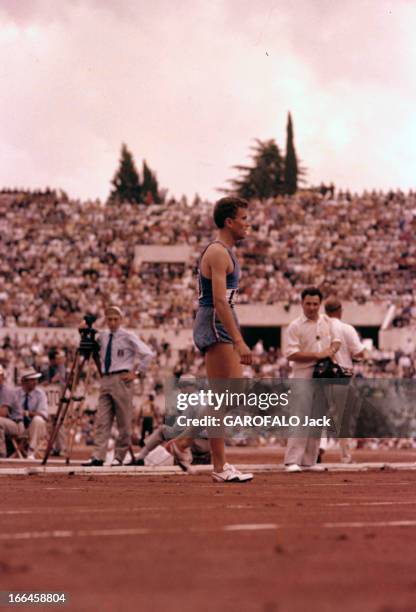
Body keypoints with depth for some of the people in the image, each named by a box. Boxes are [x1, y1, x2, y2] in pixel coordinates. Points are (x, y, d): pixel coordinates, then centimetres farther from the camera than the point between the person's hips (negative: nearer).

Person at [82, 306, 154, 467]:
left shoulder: (128, 337, -4)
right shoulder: (102, 337, 11)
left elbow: (148, 354, -7)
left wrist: (136, 373, -9)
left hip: (121, 380, -5)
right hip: (105, 380, 5)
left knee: (124, 422, 0)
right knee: (102, 421, -2)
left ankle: (119, 456, 5)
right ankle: (98, 457, -6)